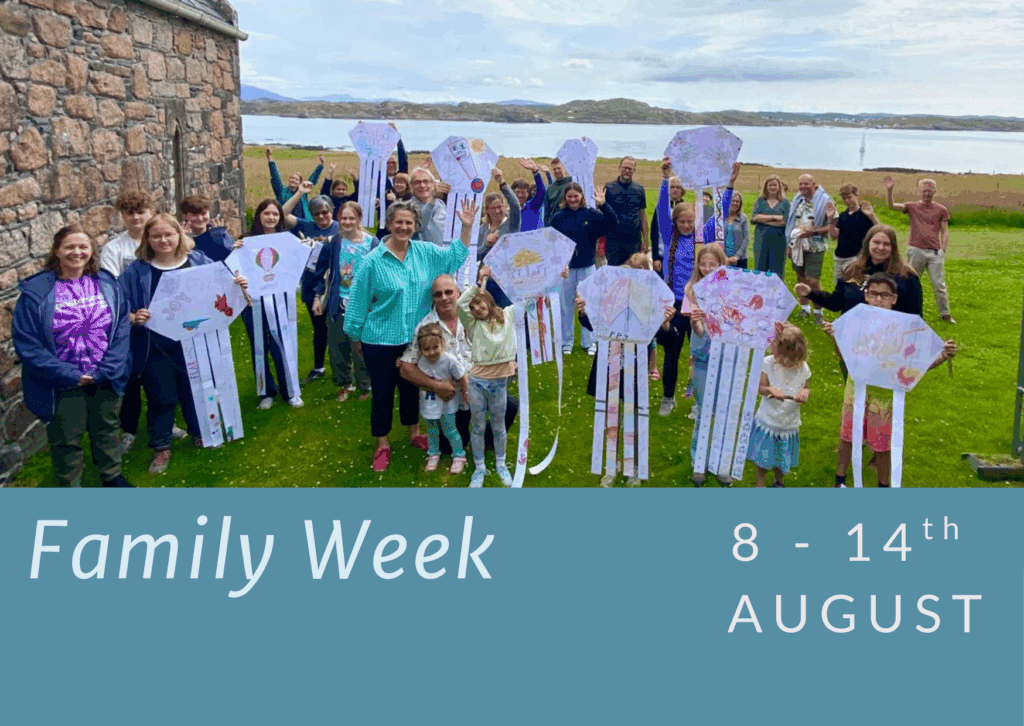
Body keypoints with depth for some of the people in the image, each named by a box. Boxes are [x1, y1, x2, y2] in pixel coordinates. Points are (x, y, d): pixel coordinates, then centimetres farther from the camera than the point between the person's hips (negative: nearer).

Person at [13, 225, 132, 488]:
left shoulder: (107, 284, -2)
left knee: (107, 429, 21)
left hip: (105, 379, 3)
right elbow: (26, 343, -12)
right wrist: (69, 375, -16)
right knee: (66, 439, 11)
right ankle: (70, 485, 32)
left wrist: (107, 370, -13)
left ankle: (112, 475, 43)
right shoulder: (36, 291, -12)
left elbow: (121, 328, -2)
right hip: (63, 385, -3)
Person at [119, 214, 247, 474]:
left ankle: (200, 433, 40)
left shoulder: (199, 261, 1)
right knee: (161, 399, 8)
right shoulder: (137, 271, -4)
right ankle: (161, 448, 25)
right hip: (156, 348, -1)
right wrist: (133, 318, -25)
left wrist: (237, 285, -12)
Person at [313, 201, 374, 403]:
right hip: (338, 303, 3)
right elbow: (321, 270, 8)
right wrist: (318, 296, 5)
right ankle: (344, 383, 30)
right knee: (337, 346, 10)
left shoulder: (372, 243, -5)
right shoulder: (333, 242, 1)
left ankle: (365, 386, 23)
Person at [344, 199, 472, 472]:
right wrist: (356, 336, 0)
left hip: (415, 338, 4)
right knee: (382, 392, 7)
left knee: (412, 387, 20)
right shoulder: (374, 261, -14)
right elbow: (358, 300, -6)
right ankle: (382, 445, 23)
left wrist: (467, 227, -1)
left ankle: (414, 433, 40)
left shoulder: (426, 252, -1)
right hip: (381, 340, -4)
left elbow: (455, 256, 11)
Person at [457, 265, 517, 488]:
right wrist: (479, 281, -18)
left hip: (499, 382, 1)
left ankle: (500, 465, 33)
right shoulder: (473, 324, -3)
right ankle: (479, 469, 25)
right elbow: (460, 303, -20)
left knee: (498, 427, 16)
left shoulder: (507, 316, 2)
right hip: (477, 381, -1)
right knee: (478, 428, 11)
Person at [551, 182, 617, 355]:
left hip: (587, 268, 0)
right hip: (565, 269, 0)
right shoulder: (558, 218, -1)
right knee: (565, 307, 9)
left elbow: (612, 224, -10)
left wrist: (603, 205, -22)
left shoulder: (591, 215, -1)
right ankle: (566, 342, 22)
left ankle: (588, 342, 20)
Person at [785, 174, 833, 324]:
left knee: (813, 280, -8)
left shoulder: (825, 201, -8)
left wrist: (813, 231, -19)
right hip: (797, 246, 5)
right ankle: (804, 308, 26)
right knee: (801, 278, 12)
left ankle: (818, 311, 7)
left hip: (815, 248, -5)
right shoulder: (797, 201, 10)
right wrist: (790, 244, 13)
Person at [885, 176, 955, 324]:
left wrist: (943, 251, -1)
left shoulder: (941, 210, 9)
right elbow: (891, 205, -4)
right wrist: (889, 190, -19)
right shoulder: (912, 207, 8)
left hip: (935, 252, 0)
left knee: (939, 285, 0)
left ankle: (945, 314, 10)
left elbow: (944, 232, 8)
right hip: (915, 250, 0)